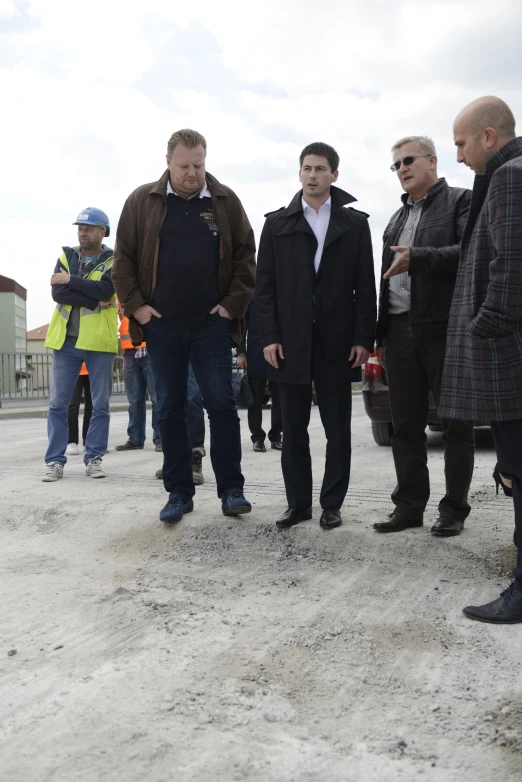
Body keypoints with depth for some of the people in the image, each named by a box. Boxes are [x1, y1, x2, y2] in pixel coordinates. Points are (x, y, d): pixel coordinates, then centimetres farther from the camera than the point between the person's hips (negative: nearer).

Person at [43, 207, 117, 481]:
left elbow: (105, 289, -17)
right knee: (58, 404, 2)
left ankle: (94, 458, 15)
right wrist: (95, 302, -14)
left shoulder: (113, 261, 3)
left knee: (100, 405, 4)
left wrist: (71, 279, -12)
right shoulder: (66, 256, 10)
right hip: (66, 340, 2)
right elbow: (57, 293, -6)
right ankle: (55, 461, 10)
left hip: (99, 341, -2)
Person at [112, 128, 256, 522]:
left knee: (222, 404, -2)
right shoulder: (142, 201, 4)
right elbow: (123, 258, 5)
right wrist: (136, 306, -2)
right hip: (162, 326, 1)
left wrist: (234, 304, -4)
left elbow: (246, 257, 4)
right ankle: (179, 493, 15)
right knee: (170, 409, 5)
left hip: (212, 323, -1)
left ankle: (231, 489, 9)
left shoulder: (226, 201, 4)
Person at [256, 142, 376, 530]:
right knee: (293, 428, 6)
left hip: (337, 342, 0)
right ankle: (298, 502, 17)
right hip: (291, 341, 1)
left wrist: (363, 338, -5)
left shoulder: (355, 223, 8)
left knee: (338, 428, 4)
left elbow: (365, 285, 3)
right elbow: (265, 284, 5)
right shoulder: (277, 223, 9)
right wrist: (269, 336, -5)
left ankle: (332, 504, 16)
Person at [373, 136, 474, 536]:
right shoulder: (397, 219, 23)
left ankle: (454, 509, 10)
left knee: (455, 424, 1)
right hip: (400, 331, 6)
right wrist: (382, 335, 16)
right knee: (406, 426, 7)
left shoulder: (461, 201, 3)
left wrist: (417, 259, -19)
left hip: (445, 330, -6)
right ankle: (409, 506, 16)